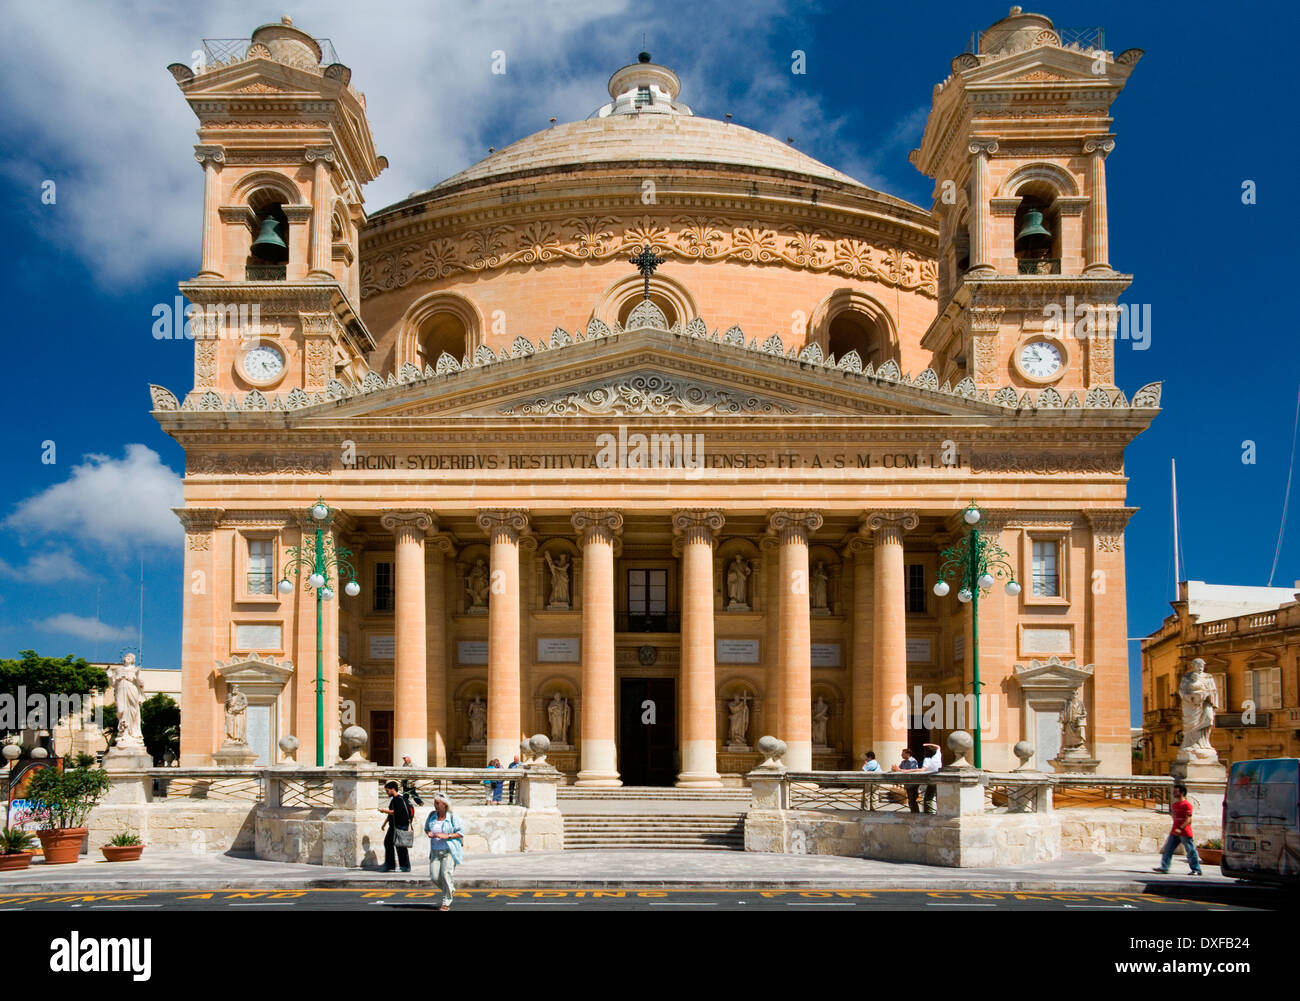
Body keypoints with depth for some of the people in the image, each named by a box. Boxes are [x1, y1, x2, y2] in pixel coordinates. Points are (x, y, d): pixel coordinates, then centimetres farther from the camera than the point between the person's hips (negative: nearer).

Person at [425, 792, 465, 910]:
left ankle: (446, 902, 1)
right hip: (435, 851, 5)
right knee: (434, 876, -1)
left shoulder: (452, 817, -9)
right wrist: (429, 833, -4)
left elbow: (461, 833, -7)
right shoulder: (432, 815, 4)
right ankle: (451, 890, 28)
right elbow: (426, 828, 20)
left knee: (446, 875, -12)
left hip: (449, 851, -5)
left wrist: (447, 836, -19)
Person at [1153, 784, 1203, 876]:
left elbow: (1188, 820, -19)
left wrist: (1180, 828, -26)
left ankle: (1196, 870, 8)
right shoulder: (1174, 804, 15)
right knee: (1167, 849, 2)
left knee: (1191, 851, 0)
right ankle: (1164, 867, 4)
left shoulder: (1187, 804, -12)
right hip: (1174, 832, 8)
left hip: (1185, 833, -8)